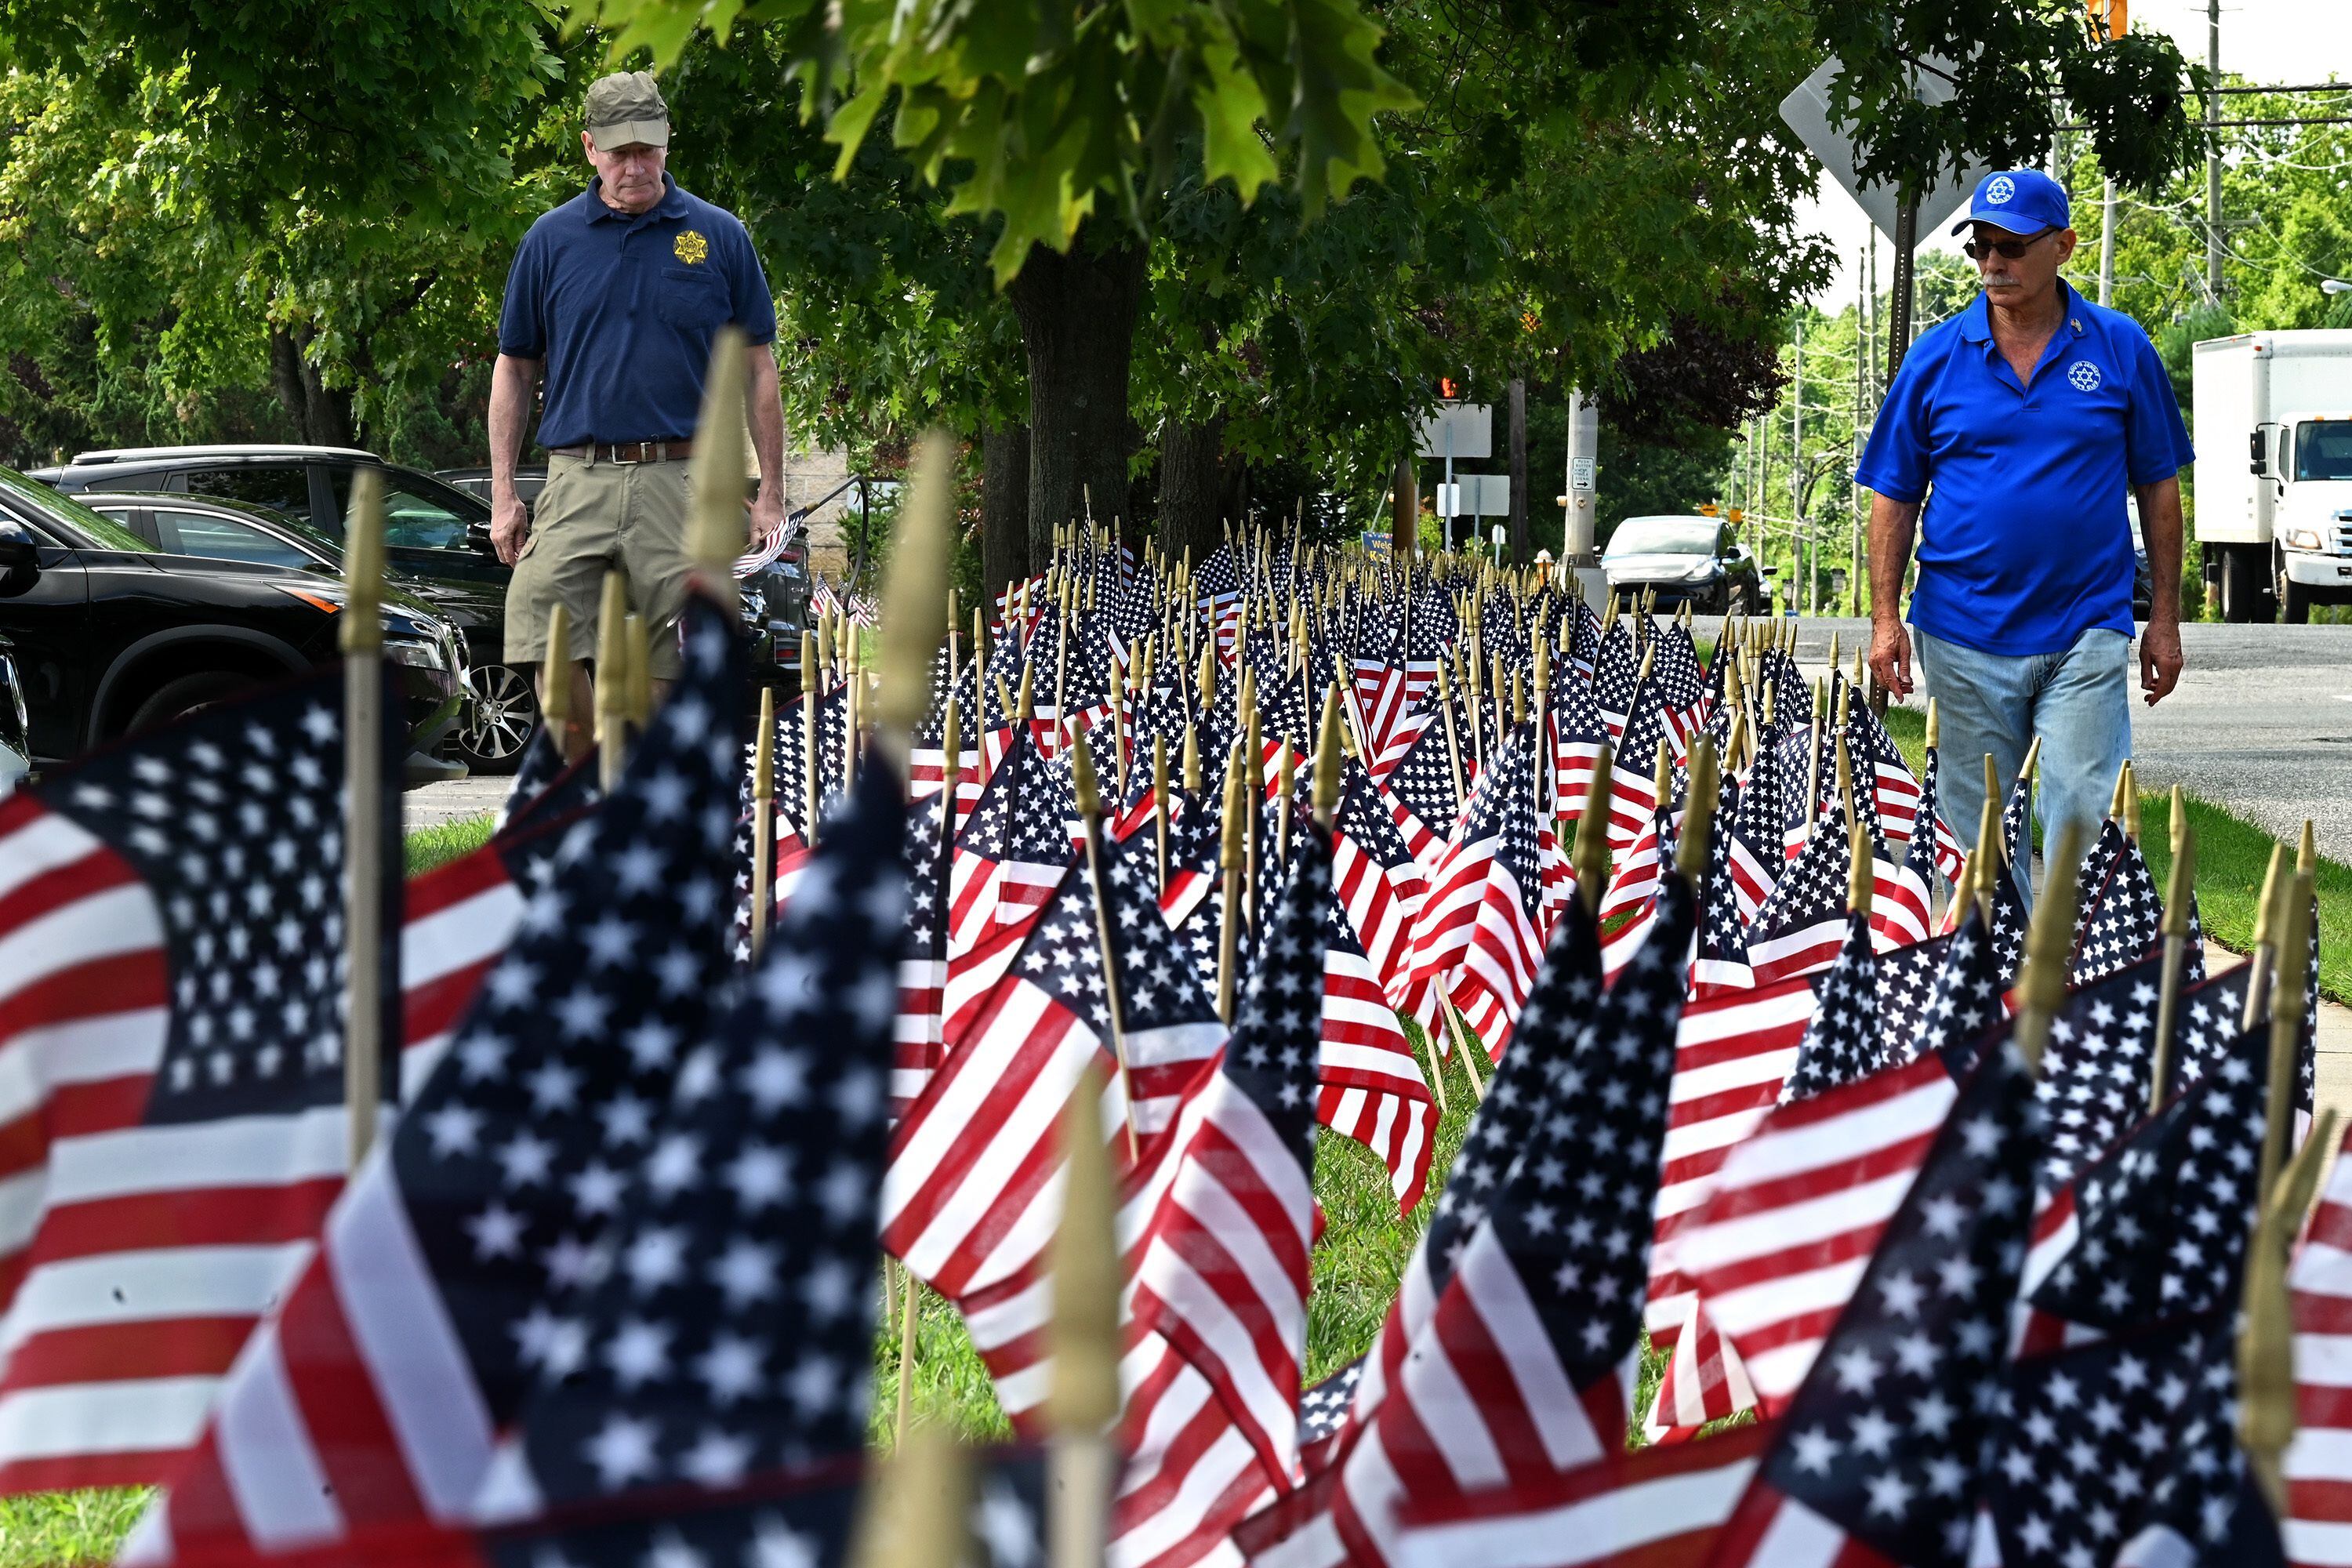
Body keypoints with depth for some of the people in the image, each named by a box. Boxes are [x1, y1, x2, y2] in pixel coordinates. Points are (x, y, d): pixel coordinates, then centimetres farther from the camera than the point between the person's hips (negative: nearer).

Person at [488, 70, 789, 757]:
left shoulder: (718, 237, 6)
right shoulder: (551, 240, 9)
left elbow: (758, 368, 10)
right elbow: (514, 369, 14)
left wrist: (770, 494, 5)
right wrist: (503, 493, 8)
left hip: (683, 484, -1)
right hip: (578, 482, 1)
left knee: (673, 668, -1)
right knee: (549, 649, -12)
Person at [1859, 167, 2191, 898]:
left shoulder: (2121, 349, 2)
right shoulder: (1935, 359, 3)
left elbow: (2158, 487, 8)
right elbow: (1893, 496, 7)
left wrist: (2165, 619, 5)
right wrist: (1885, 617, -1)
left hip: (2086, 636, -1)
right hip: (1965, 636, 1)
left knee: (2086, 813, -8)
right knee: (1975, 826, 7)